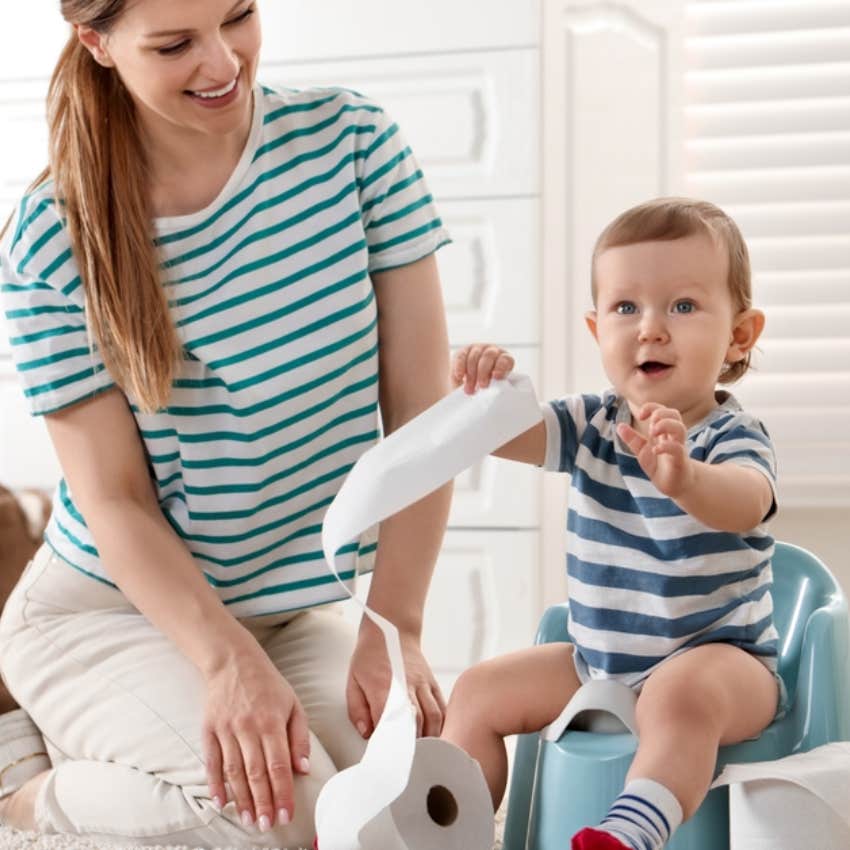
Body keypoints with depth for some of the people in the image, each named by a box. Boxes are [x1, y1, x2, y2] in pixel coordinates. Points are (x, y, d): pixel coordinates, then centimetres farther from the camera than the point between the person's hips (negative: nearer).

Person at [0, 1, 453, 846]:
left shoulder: (351, 139, -8)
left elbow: (421, 405, -9)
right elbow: (113, 498, -13)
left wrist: (393, 629, -15)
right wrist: (228, 661, -28)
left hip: (296, 610, 5)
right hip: (109, 609, -4)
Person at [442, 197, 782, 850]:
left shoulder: (733, 437, -17)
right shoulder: (592, 425, 2)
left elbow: (744, 505, -39)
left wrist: (683, 478, -62)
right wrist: (484, 385, -30)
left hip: (715, 657, -7)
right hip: (599, 660, 7)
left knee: (680, 694, -38)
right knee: (480, 693, 5)